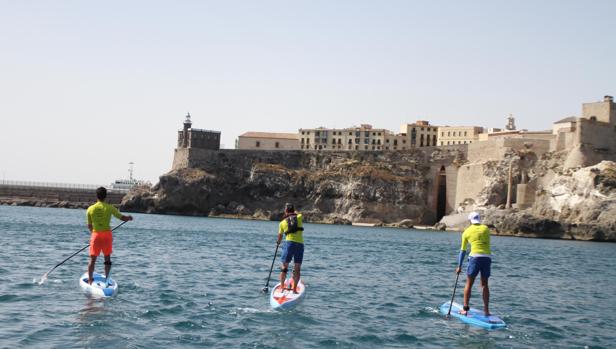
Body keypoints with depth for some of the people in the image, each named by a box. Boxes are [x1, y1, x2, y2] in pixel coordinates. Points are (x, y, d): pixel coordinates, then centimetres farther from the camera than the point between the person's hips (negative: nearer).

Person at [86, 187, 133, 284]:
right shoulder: (109, 208, -5)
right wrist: (129, 218, 24)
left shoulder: (90, 209, -2)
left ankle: (90, 280, 6)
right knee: (107, 258, 12)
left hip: (96, 235, 0)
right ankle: (106, 279, 13)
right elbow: (122, 217, 3)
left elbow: (89, 226, 5)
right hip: (107, 234, 0)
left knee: (92, 259, 6)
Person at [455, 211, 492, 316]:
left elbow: (463, 251, 13)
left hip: (475, 257, -2)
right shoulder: (486, 229, 11)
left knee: (469, 283, 6)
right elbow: (487, 244, 14)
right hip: (487, 257, 2)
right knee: (484, 284, 11)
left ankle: (465, 309, 4)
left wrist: (459, 266, 18)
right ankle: (486, 310, 9)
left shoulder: (467, 231, 9)